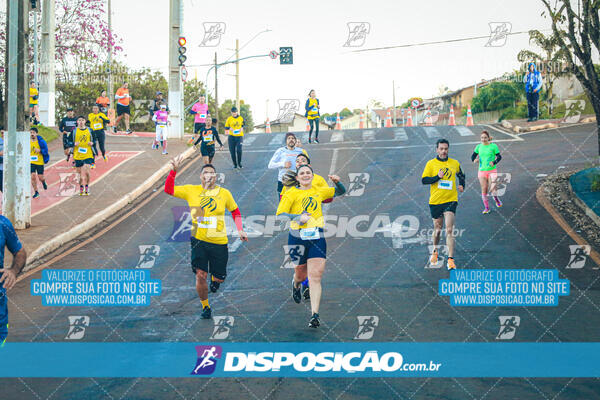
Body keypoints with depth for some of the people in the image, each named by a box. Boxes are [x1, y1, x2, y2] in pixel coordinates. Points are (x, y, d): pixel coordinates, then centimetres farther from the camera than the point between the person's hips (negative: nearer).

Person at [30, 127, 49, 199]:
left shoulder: (41, 141, -9)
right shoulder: (28, 142, 4)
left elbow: (46, 150, -10)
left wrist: (39, 150, -25)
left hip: (40, 162, -3)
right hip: (31, 162, 3)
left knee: (40, 177, 0)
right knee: (33, 177, -6)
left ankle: (43, 182, 38)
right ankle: (36, 192, 4)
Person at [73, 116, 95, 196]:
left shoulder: (89, 130, 6)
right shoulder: (74, 131, 3)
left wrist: (92, 143, -6)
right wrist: (74, 144, -12)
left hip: (88, 155, -1)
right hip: (77, 155, 1)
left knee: (86, 172, -13)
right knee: (80, 173, 7)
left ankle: (87, 187, 9)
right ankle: (81, 189, 24)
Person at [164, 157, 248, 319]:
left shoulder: (224, 193, 2)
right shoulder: (191, 191, 0)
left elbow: (235, 211, 16)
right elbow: (169, 189, -4)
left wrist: (239, 230, 7)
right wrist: (173, 171, -15)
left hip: (219, 242, 1)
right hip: (199, 240, -1)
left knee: (219, 278, 5)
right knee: (200, 275, -6)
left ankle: (215, 279, 43)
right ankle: (205, 306, 15)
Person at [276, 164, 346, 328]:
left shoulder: (319, 191, 12)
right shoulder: (291, 194, 0)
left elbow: (341, 192, 26)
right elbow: (279, 214, -9)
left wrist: (337, 182, 4)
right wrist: (298, 217, -21)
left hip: (317, 238, 1)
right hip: (297, 237, -1)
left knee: (315, 276, -10)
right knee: (301, 274, 14)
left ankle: (315, 314, -11)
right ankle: (296, 284, 53)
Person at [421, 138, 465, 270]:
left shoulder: (455, 163, 6)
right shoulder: (431, 164, 1)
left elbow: (461, 175, 25)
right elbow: (424, 180, -5)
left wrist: (462, 186, 6)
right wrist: (437, 177, -19)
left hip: (450, 200, 0)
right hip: (435, 201, 0)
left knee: (449, 230, -11)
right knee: (437, 229, 13)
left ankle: (450, 260, -11)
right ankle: (435, 251, 40)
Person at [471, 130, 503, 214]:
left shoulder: (493, 146, -4)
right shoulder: (479, 147, 5)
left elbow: (499, 157, 0)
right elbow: (473, 156, 14)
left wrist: (494, 162, -18)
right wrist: (474, 159, -9)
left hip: (492, 171, -3)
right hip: (482, 171, 3)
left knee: (492, 189, -11)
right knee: (484, 190, 4)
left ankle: (497, 200, 21)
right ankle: (486, 208, 16)